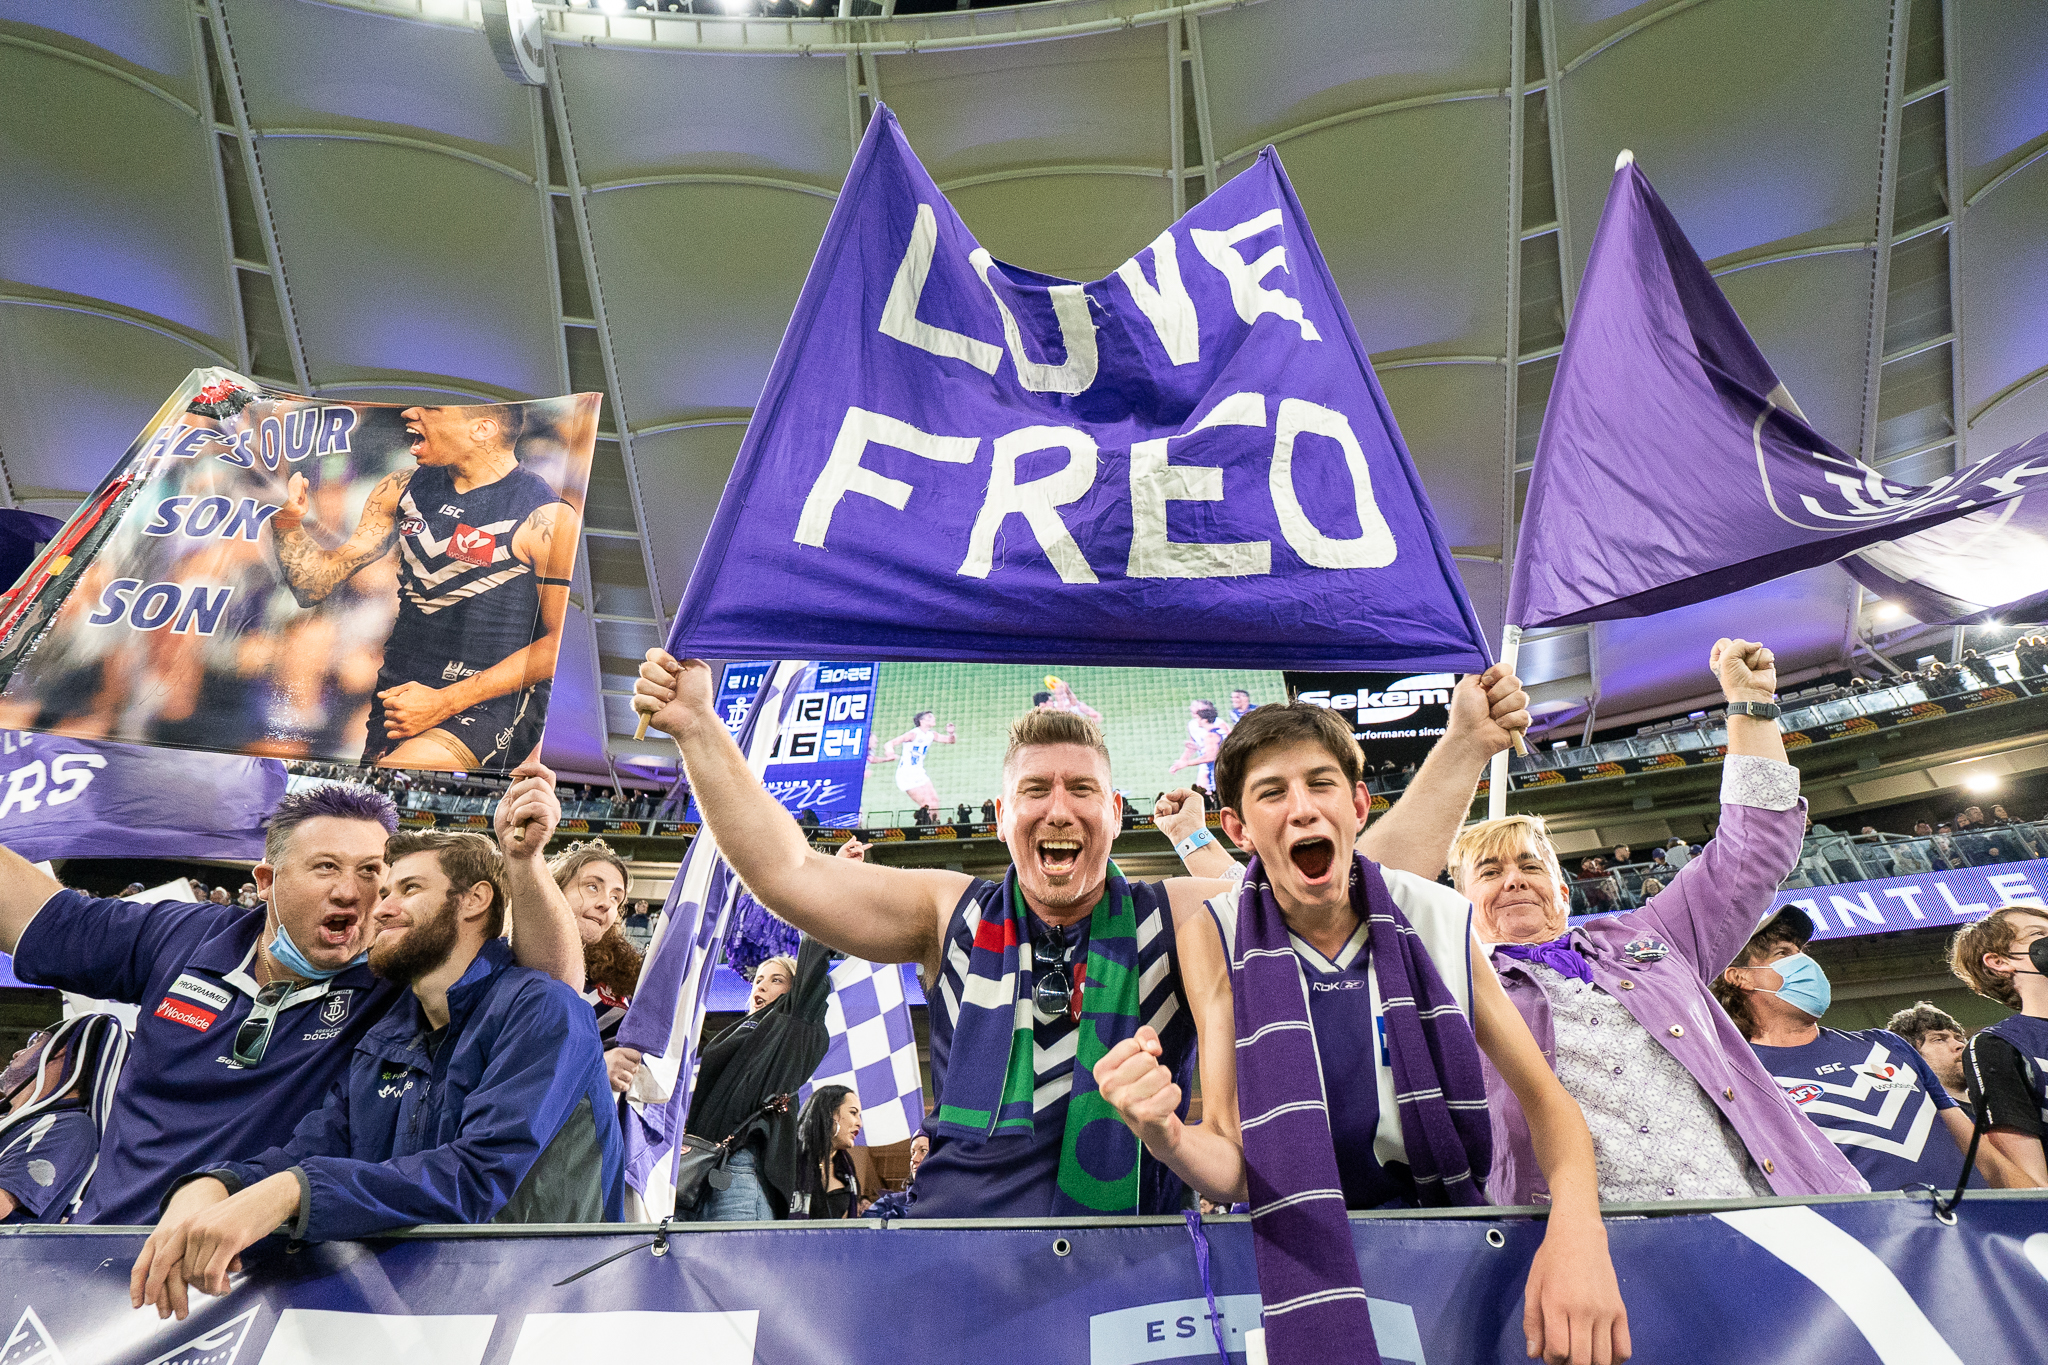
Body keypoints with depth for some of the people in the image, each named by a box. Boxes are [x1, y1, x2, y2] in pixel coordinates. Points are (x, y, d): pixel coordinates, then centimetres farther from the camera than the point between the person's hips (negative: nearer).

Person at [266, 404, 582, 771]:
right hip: (397, 695, 7)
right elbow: (318, 585, 14)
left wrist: (446, 701, -15)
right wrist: (289, 517, -7)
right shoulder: (402, 489, 10)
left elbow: (562, 643, -12)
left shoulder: (546, 516, -10)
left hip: (488, 703, -6)